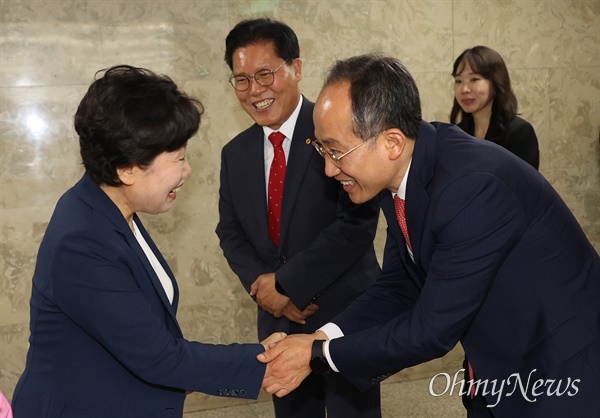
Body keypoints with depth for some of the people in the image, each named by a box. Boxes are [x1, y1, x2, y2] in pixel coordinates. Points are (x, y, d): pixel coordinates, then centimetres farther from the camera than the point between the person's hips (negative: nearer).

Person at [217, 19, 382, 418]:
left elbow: (357, 222, -19)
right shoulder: (235, 153, 7)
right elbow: (230, 232, 10)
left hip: (345, 314, -5)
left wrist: (285, 283, -17)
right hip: (278, 319, 5)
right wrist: (261, 284, -9)